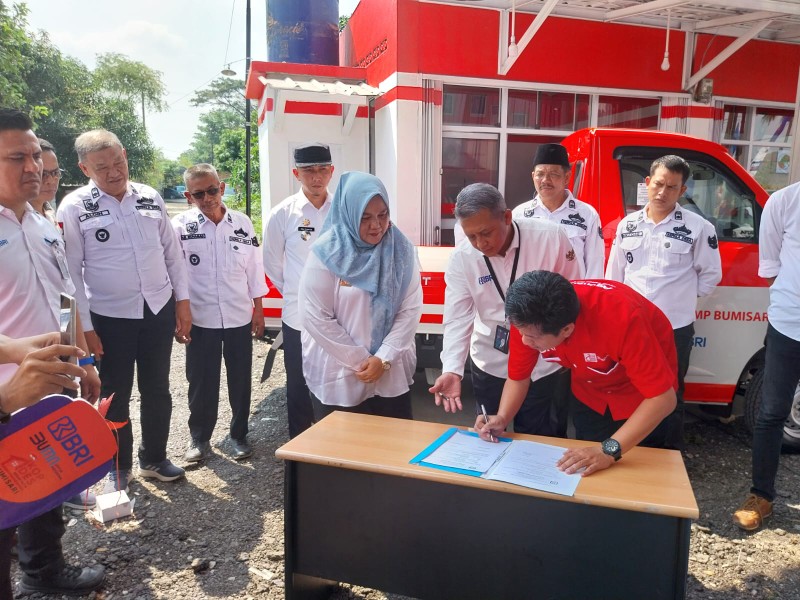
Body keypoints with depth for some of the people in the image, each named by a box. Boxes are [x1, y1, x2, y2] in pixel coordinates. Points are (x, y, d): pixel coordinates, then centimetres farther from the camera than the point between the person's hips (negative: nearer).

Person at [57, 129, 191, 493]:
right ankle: (118, 468, 33)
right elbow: (70, 272, -8)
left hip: (159, 310, 3)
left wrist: (183, 301, 4)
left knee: (157, 390, 15)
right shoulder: (75, 207, -7)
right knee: (115, 396, 12)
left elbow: (173, 253, 7)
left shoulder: (150, 198, 3)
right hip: (109, 317, -3)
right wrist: (84, 327, -10)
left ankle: (153, 458, 35)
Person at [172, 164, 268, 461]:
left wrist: (258, 308, 5)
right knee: (201, 382, 9)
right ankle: (200, 438, 27)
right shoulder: (181, 226, -5)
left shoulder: (242, 223, -1)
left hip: (239, 317, 1)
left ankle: (239, 435, 28)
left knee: (240, 380, 11)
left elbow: (254, 267, 5)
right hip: (200, 318, -1)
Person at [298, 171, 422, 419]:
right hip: (338, 377, -2)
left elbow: (411, 308, -4)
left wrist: (384, 358, -12)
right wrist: (360, 361, -12)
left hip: (392, 376, 3)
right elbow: (315, 317, -13)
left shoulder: (401, 250, -2)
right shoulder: (326, 252, -12)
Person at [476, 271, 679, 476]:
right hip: (591, 396, 4)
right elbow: (518, 377, -11)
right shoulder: (527, 320, -27)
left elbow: (663, 398, -37)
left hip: (645, 396, -3)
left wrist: (609, 450, -44)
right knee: (586, 472, 14)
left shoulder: (620, 317, -41)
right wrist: (502, 419, -28)